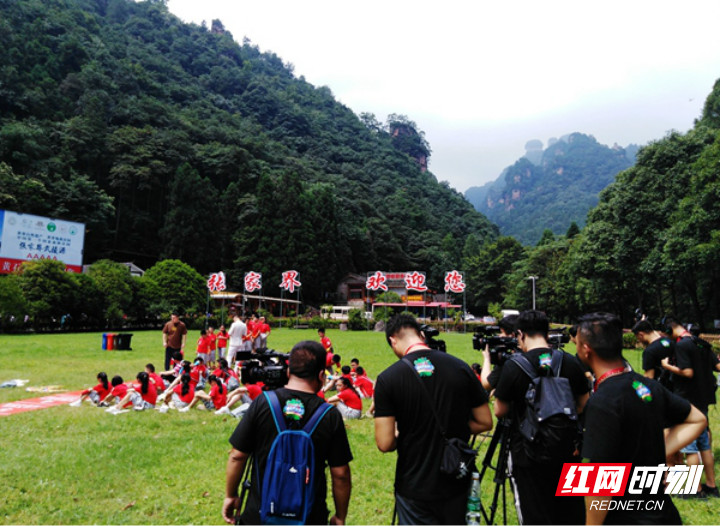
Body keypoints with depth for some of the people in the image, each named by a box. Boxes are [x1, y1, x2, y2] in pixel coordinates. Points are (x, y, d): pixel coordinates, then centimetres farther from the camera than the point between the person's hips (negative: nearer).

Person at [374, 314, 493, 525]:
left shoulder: (387, 379, -15)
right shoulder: (460, 368, -6)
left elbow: (385, 443, -16)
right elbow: (485, 423, 0)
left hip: (414, 489, -3)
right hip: (456, 484, 3)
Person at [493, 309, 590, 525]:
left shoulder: (514, 366, -15)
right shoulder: (570, 362, -1)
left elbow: (500, 412, -7)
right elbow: (584, 406, 8)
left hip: (529, 456, -4)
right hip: (567, 453, 4)